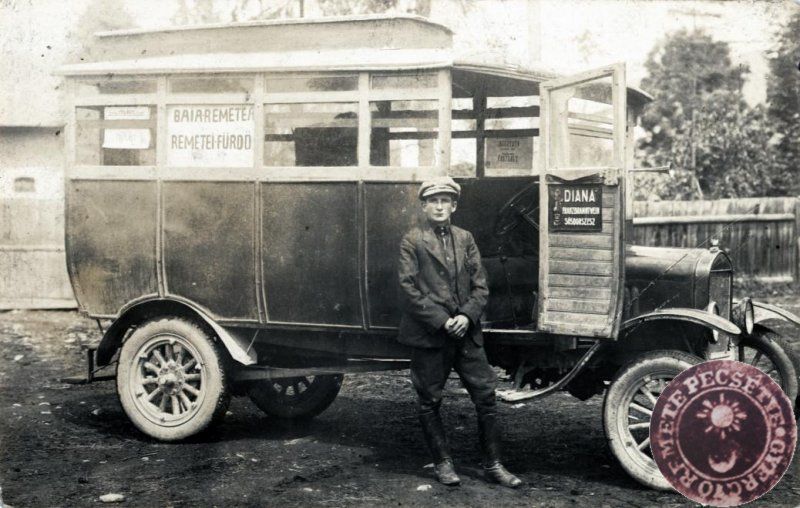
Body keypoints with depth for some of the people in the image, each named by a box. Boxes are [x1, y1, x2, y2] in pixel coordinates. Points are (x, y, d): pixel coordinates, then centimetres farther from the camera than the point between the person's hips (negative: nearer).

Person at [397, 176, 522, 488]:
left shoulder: (465, 239, 11)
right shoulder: (412, 241, -1)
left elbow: (480, 285, 7)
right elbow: (409, 289, -9)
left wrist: (467, 316, -10)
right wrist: (442, 321, -15)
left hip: (466, 333, 3)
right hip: (428, 335, -3)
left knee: (486, 396, 3)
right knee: (429, 402, 6)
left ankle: (492, 465, 13)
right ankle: (442, 463, 21)